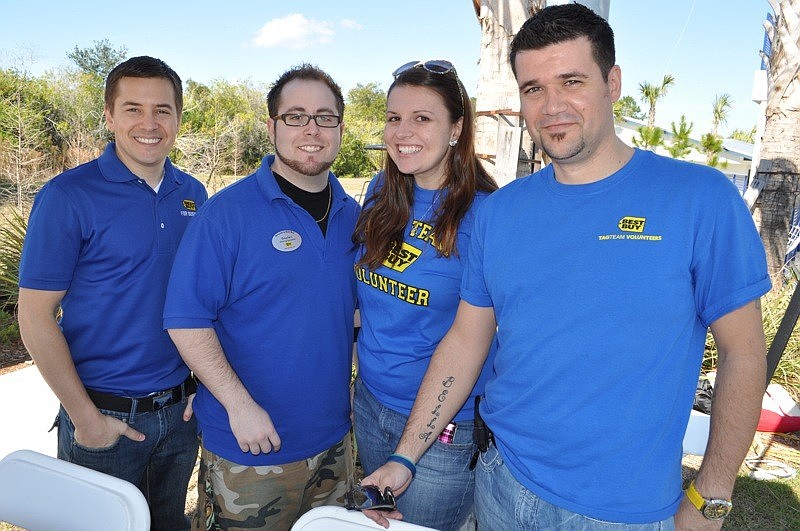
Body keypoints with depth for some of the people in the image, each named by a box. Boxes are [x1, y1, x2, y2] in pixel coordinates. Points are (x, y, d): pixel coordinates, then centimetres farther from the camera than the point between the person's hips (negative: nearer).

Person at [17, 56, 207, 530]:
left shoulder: (194, 194, 1)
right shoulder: (67, 196, -13)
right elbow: (36, 317, -12)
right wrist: (86, 416, -12)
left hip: (182, 409, 4)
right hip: (105, 415, -4)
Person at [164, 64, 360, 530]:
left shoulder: (353, 215, 3)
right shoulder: (227, 212, -14)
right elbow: (186, 320, -15)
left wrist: (356, 393, 6)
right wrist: (240, 405, -20)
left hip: (333, 440, 6)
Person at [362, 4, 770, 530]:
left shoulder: (701, 198, -12)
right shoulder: (500, 211, -2)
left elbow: (743, 352, -6)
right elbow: (465, 342, 1)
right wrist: (404, 458, -1)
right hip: (502, 481, 3)